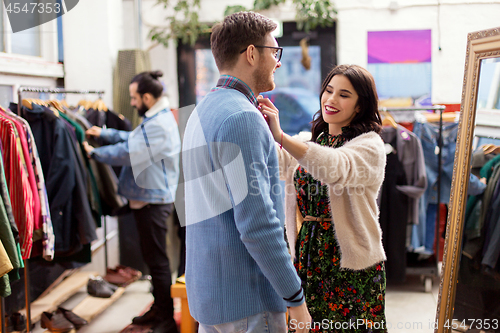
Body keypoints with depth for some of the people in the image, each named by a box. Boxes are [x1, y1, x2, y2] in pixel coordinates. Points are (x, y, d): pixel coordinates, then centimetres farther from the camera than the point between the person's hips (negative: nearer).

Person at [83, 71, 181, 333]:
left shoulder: (158, 125, -22)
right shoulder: (157, 118, 13)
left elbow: (127, 152, -23)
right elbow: (133, 139, 22)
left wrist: (93, 153, -11)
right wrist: (103, 133, 14)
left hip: (153, 200, -11)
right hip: (149, 197, 11)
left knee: (157, 260, -3)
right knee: (152, 257, 18)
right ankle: (159, 308, 31)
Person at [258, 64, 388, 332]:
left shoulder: (370, 145, -8)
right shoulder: (306, 142, 13)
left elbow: (335, 168, -29)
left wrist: (280, 136, -37)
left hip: (351, 266, -4)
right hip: (307, 259, 5)